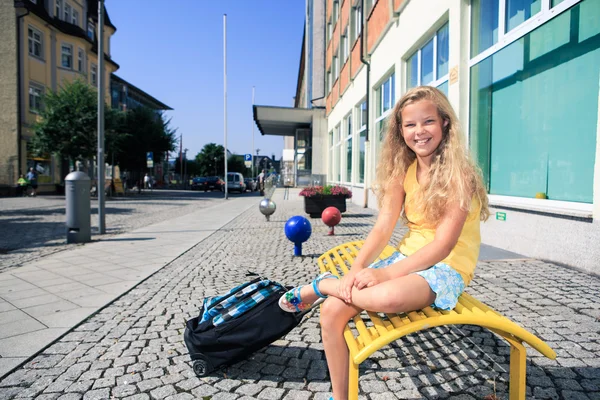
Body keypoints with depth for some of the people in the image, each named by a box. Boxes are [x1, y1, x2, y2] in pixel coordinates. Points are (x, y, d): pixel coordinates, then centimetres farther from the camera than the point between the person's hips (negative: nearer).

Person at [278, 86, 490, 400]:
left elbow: (443, 245, -20)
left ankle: (321, 285, -9)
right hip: (407, 259, 6)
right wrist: (355, 271, -17)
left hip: (446, 269, -5)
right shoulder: (404, 170, 5)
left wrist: (385, 273, -25)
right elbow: (382, 228, -2)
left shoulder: (457, 174, -13)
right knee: (332, 310, -11)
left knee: (387, 296, -39)